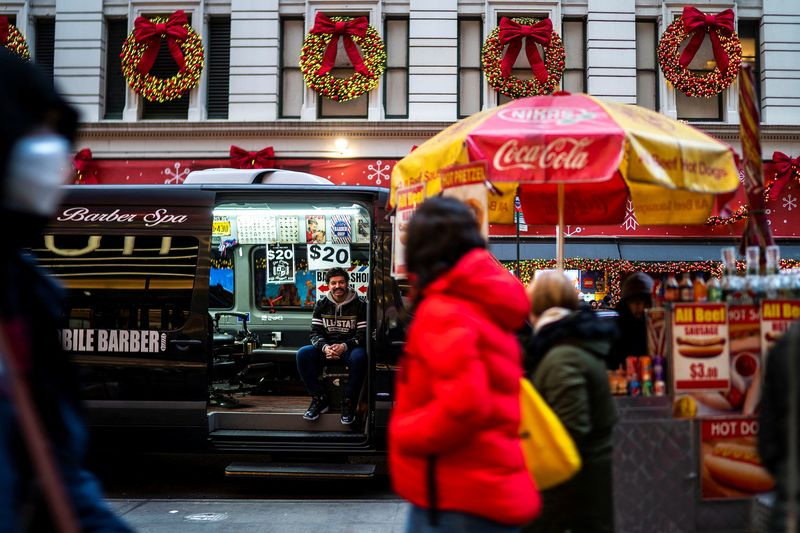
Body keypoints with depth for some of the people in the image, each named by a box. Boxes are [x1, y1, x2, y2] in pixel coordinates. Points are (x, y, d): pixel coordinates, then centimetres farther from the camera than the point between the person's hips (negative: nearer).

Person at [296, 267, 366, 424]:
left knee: (359, 356, -38)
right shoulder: (321, 305, 7)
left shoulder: (359, 305, -3)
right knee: (303, 354, -24)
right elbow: (315, 332, 1)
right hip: (326, 348, 3)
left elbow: (363, 334, -9)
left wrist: (345, 346, -27)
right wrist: (325, 347, -22)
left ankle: (349, 403, -23)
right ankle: (319, 399, -14)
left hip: (350, 348, -3)